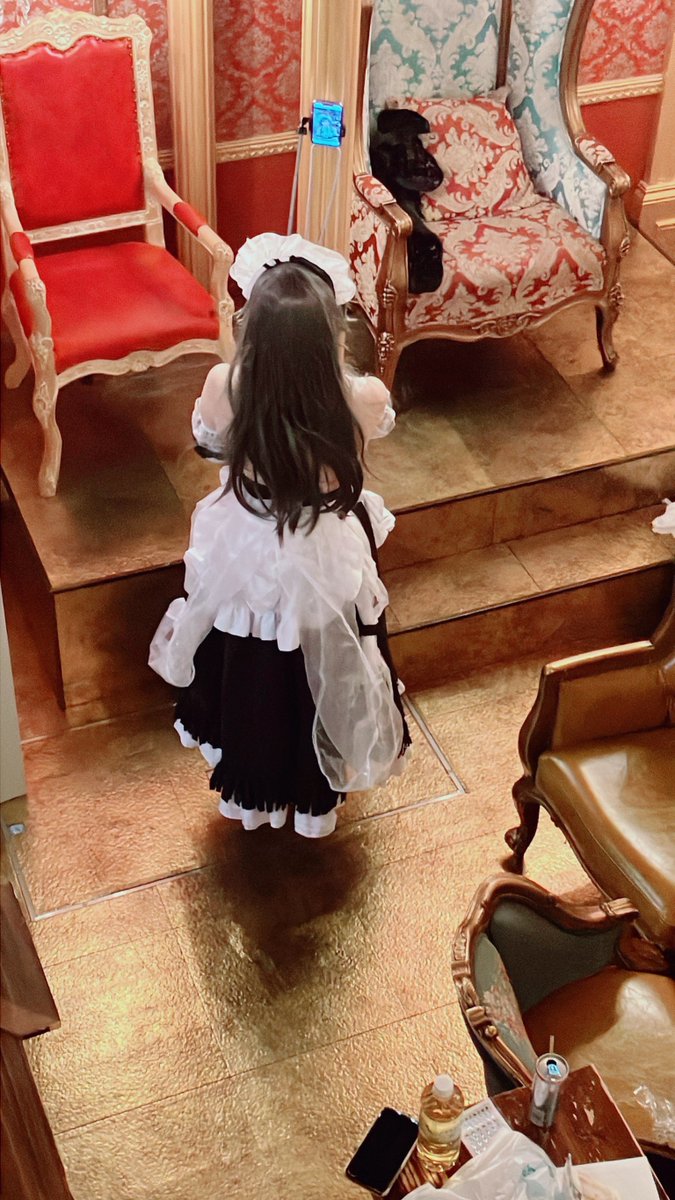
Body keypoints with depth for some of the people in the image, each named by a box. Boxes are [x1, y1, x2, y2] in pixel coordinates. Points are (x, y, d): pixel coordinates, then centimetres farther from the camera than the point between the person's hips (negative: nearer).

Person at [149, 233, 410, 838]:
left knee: (250, 685, 29)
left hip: (247, 561, 1)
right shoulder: (363, 401, -32)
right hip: (327, 567, -1)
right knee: (319, 686, 28)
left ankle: (250, 796, 55)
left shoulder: (226, 390, -30)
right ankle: (316, 801, 53)